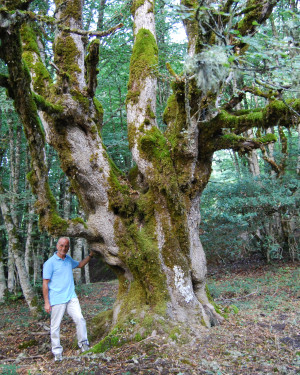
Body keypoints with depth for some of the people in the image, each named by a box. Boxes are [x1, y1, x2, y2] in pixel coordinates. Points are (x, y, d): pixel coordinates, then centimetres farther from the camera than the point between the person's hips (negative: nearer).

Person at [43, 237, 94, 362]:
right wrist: (46, 302, -10)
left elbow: (80, 264, 31)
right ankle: (57, 351, 19)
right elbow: (45, 283, -8)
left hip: (71, 297, 5)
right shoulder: (50, 263, -10)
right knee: (55, 326, 4)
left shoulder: (68, 259, 10)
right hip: (57, 300, -5)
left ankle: (83, 343, 12)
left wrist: (90, 255, 21)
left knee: (79, 319, -3)